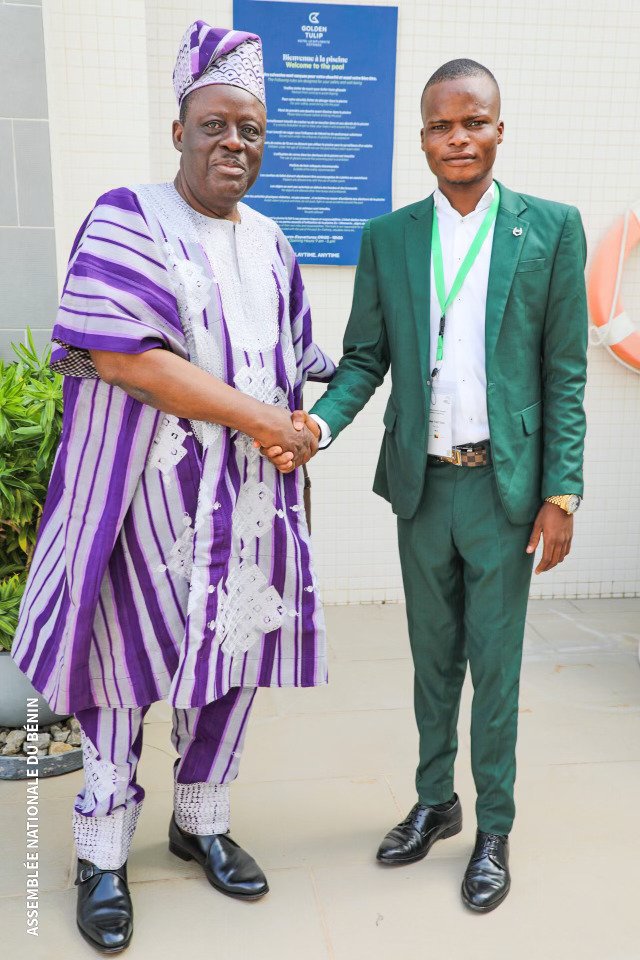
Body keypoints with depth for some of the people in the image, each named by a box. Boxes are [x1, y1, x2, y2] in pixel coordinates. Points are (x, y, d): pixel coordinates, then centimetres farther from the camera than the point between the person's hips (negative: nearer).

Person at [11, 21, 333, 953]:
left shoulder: (270, 244, 14)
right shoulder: (128, 222, -5)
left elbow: (294, 365, 19)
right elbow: (122, 354, -17)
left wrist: (299, 428, 0)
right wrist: (256, 417, -16)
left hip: (251, 498, 6)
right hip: (152, 492, -5)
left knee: (235, 661, 11)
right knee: (129, 665, 2)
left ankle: (202, 824, 33)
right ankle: (102, 860, 22)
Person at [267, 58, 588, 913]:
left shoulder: (551, 228, -1)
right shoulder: (386, 238, 4)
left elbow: (565, 372, -2)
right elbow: (365, 358, 5)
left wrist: (562, 492, -6)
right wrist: (317, 425, -15)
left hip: (504, 487, -2)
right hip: (421, 486, 3)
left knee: (495, 667, 8)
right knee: (434, 659, 16)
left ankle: (495, 830, 28)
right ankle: (435, 803, 36)